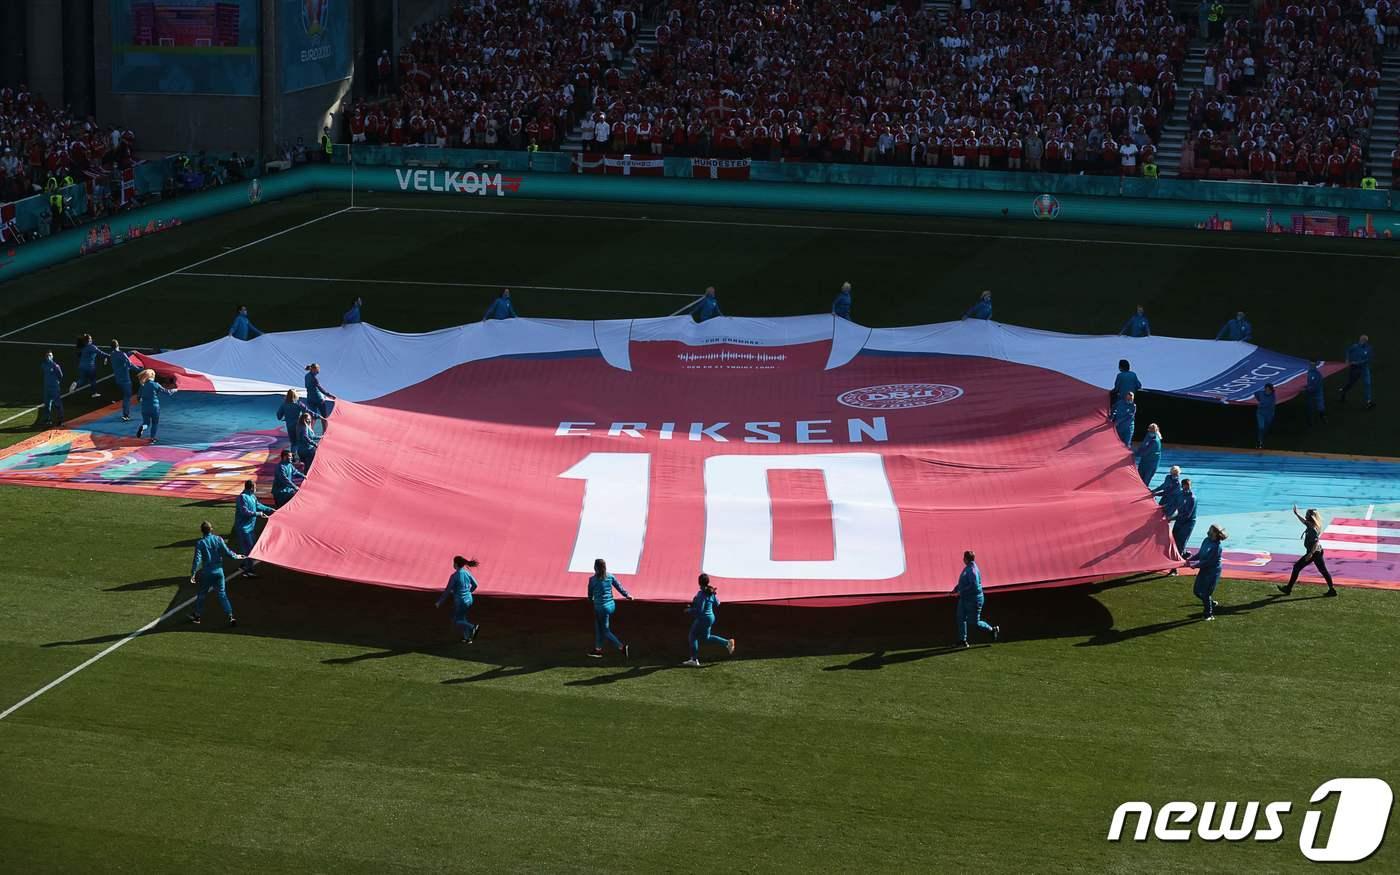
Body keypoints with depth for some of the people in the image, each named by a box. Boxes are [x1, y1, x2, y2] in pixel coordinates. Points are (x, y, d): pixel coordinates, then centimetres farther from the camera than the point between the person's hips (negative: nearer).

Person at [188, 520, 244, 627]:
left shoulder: (200, 543, -10)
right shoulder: (218, 539, -4)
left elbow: (197, 559, -15)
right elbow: (227, 553, -3)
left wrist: (193, 573, -13)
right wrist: (237, 557, 16)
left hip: (207, 573, -2)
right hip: (219, 571, 2)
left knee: (201, 594, 15)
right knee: (222, 594, 6)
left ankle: (197, 615, 25)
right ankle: (230, 616, -4)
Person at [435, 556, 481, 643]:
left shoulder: (454, 576, -19)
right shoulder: (467, 573, -1)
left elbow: (447, 591, -15)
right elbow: (475, 584, 9)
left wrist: (439, 602, -5)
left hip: (460, 601, -7)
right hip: (469, 599, 7)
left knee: (455, 621, 10)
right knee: (462, 618, 25)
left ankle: (472, 627, -13)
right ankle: (467, 638, 22)